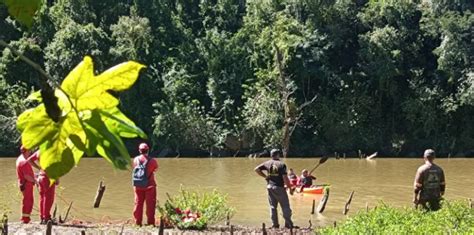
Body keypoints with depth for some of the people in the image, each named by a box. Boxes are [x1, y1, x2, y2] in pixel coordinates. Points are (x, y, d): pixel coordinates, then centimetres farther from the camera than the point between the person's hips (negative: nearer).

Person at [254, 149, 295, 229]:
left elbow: (256, 169, 5)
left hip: (270, 187, 5)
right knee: (285, 206, 2)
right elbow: (285, 178, -15)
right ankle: (288, 224, 1)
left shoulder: (267, 163, 4)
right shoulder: (281, 164, -11)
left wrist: (265, 176, 11)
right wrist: (290, 187, -6)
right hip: (279, 187, -5)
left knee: (273, 206, 13)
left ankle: (275, 224, 12)